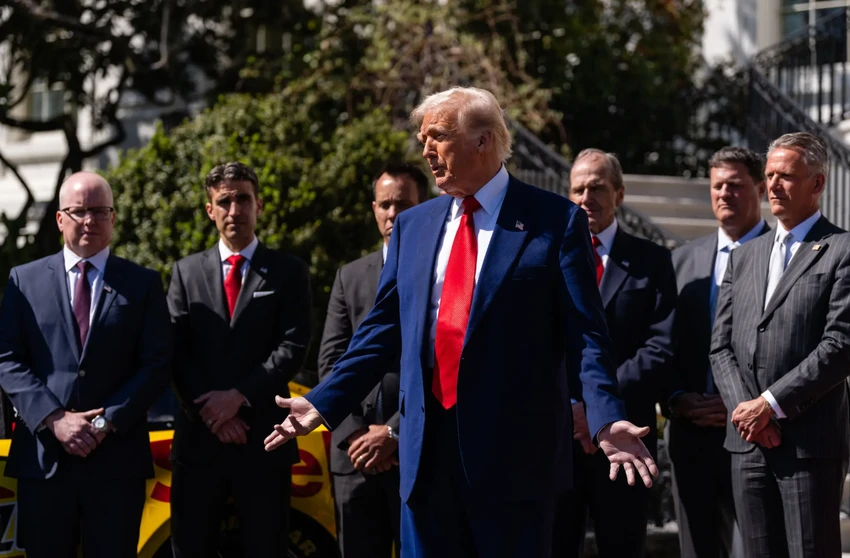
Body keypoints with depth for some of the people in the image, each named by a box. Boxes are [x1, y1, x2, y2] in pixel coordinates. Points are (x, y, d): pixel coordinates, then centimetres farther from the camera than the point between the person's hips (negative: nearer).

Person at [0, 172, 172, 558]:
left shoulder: (143, 284, 8)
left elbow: (157, 365, 1)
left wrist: (106, 423, -11)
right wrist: (54, 419, -11)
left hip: (117, 457, 0)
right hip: (42, 455, 1)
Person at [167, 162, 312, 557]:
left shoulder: (288, 272, 6)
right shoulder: (186, 272, 11)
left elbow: (293, 347, -5)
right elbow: (176, 351, 3)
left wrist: (239, 396, -15)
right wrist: (210, 410, -9)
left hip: (263, 440, -2)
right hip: (198, 439, 2)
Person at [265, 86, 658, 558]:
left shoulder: (555, 222, -1)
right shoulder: (412, 226, 13)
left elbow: (584, 335, -7)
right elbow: (383, 329, 15)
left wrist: (606, 420, -20)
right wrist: (323, 403, 8)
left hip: (515, 449, -4)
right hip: (427, 446, 4)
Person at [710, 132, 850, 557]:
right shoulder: (744, 256, 18)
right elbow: (721, 346, 13)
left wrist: (770, 405, -13)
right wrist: (742, 408, -4)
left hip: (810, 443, -5)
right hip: (748, 443, 6)